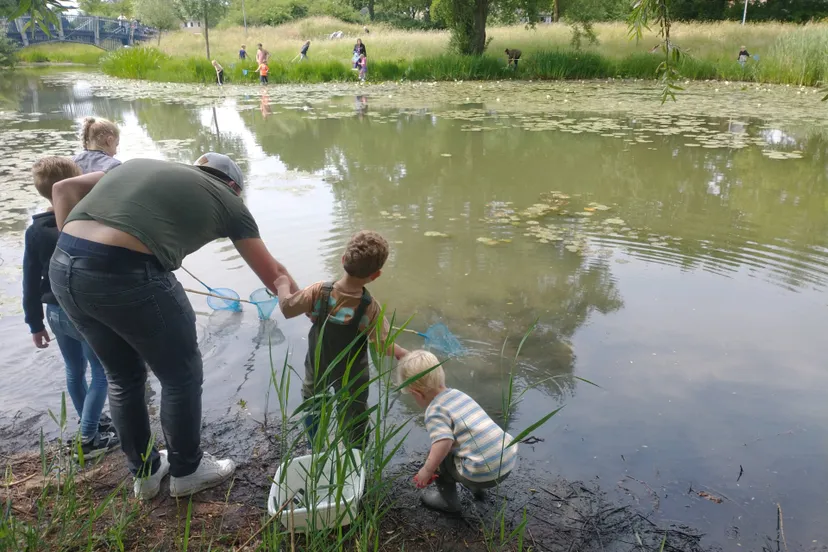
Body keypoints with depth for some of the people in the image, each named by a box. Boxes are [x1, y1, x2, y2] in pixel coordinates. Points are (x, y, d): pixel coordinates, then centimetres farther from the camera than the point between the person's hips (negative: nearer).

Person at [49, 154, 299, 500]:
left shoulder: (141, 166, 28)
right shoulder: (226, 199, 14)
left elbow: (63, 189, 18)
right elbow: (273, 274, 21)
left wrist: (76, 254, 16)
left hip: (61, 268, 7)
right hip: (126, 274, -7)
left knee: (123, 378, 25)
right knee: (181, 376, 17)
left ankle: (145, 473, 43)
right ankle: (187, 471, 36)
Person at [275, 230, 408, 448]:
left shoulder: (319, 292, -28)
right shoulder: (370, 308, -31)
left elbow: (286, 308, -15)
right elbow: (384, 346, -25)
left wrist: (283, 285, 4)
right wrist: (402, 353, -5)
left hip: (318, 367, 3)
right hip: (351, 376, -2)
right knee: (354, 416, 22)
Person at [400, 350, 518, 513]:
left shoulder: (435, 411, -10)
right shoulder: (459, 394, 14)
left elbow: (443, 443, -26)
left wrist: (427, 470, -14)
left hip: (484, 473, -8)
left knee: (437, 456, 7)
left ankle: (448, 501, 23)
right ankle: (477, 488, 40)